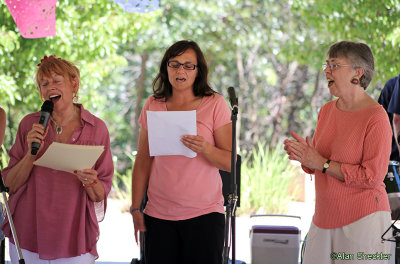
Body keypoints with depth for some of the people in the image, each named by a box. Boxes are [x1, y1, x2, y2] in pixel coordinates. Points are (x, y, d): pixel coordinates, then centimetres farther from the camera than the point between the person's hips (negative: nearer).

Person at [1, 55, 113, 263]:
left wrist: (90, 182, -20)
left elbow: (100, 195, 1)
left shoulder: (96, 128, -1)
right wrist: (32, 153, -15)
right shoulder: (29, 125, 1)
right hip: (28, 238, 1)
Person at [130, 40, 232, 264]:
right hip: (159, 216, 2)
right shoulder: (153, 106, 10)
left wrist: (205, 148, -22)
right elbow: (143, 162, 11)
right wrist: (136, 208, 7)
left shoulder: (215, 104, 2)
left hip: (204, 213, -2)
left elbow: (230, 162, -3)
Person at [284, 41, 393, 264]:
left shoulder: (376, 118, -12)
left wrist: (322, 163, -17)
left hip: (362, 219, -7)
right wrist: (304, 154, -5)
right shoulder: (327, 110, 10)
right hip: (324, 218, 7)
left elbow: (372, 176, -18)